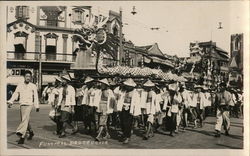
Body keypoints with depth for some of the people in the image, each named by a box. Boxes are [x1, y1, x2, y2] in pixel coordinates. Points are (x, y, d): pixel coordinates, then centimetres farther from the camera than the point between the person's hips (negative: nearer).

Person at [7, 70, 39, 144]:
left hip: (29, 105, -4)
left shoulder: (33, 86, 3)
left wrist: (37, 106, 4)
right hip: (22, 105, 4)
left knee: (25, 119, -19)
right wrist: (10, 101, -8)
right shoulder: (20, 85, 10)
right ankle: (31, 132, 34)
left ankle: (22, 136, -25)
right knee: (25, 120, 13)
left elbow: (36, 97, 4)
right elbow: (15, 94, 6)